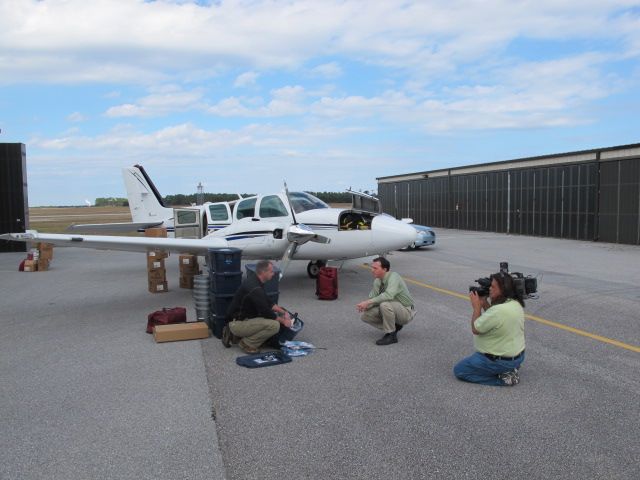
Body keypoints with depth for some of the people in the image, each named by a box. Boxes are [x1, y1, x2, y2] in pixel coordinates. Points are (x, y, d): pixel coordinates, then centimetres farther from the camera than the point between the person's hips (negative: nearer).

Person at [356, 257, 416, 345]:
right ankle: (394, 326, 7)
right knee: (365, 315, -6)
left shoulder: (393, 277, -25)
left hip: (406, 311, -8)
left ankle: (391, 335, -17)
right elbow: (372, 297, 3)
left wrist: (368, 302, -37)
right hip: (392, 309, 8)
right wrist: (365, 305, -20)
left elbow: (388, 295, -42)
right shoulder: (377, 281, 0)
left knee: (385, 304, -36)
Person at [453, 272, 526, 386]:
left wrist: (476, 306, -8)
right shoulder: (516, 304, -2)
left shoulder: (498, 310, -31)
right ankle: (509, 369, 14)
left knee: (459, 370, 3)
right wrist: (484, 303, 2)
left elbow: (475, 329, -18)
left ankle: (503, 378, -4)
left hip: (501, 361, -9)